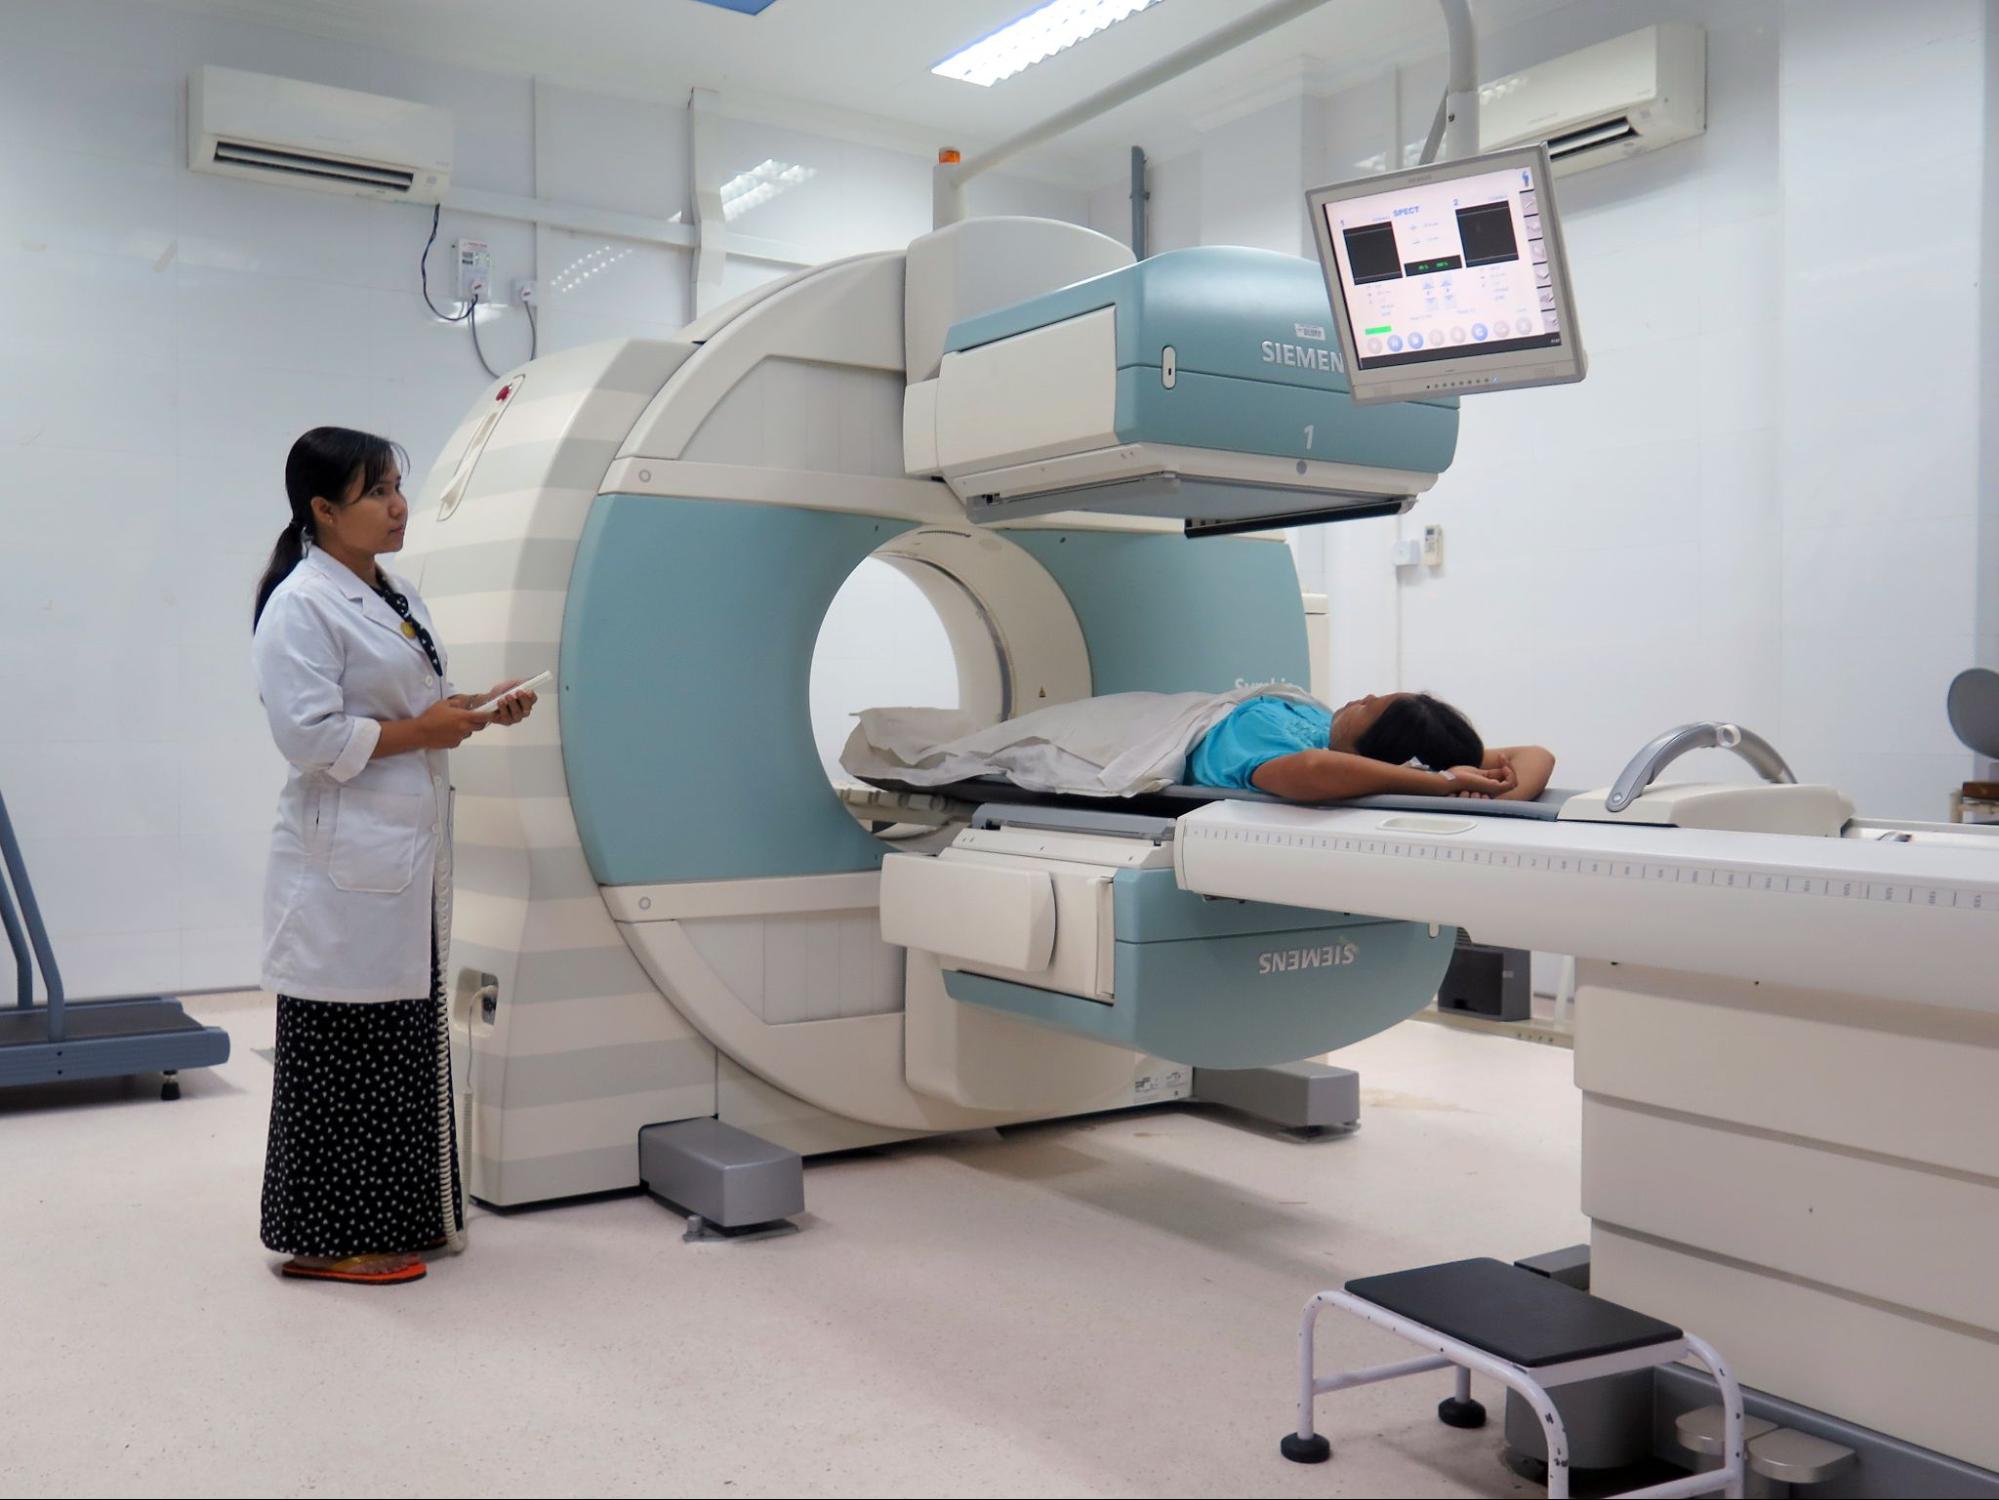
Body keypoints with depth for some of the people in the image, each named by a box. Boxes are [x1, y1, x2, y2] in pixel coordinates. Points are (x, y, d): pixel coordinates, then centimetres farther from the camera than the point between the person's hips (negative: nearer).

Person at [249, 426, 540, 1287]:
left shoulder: (396, 599, 15)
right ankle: (325, 1238, 11)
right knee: (341, 1053, -1)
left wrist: (474, 710, 7)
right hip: (344, 867, -9)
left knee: (406, 1041, 14)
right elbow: (309, 734, -21)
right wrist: (421, 732, -15)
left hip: (407, 858, 9)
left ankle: (398, 1217, 26)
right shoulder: (302, 605, -13)